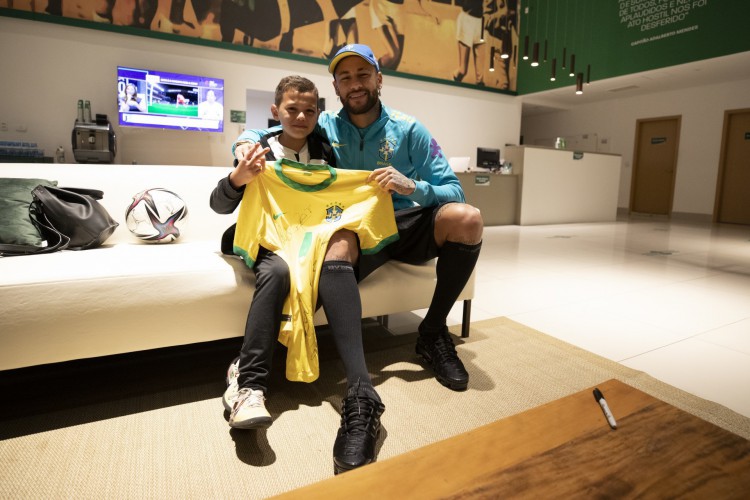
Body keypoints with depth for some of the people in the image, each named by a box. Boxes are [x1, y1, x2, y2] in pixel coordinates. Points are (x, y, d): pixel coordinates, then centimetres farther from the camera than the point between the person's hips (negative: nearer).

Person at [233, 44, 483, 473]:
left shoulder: (409, 129, 1)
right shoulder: (323, 128, 5)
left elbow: (453, 190, -5)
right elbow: (262, 133, 15)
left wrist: (413, 187, -25)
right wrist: (248, 141, -10)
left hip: (408, 226, 2)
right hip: (355, 229, -1)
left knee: (467, 218, -27)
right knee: (336, 249, -36)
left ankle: (433, 332, -8)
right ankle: (361, 395, -44)